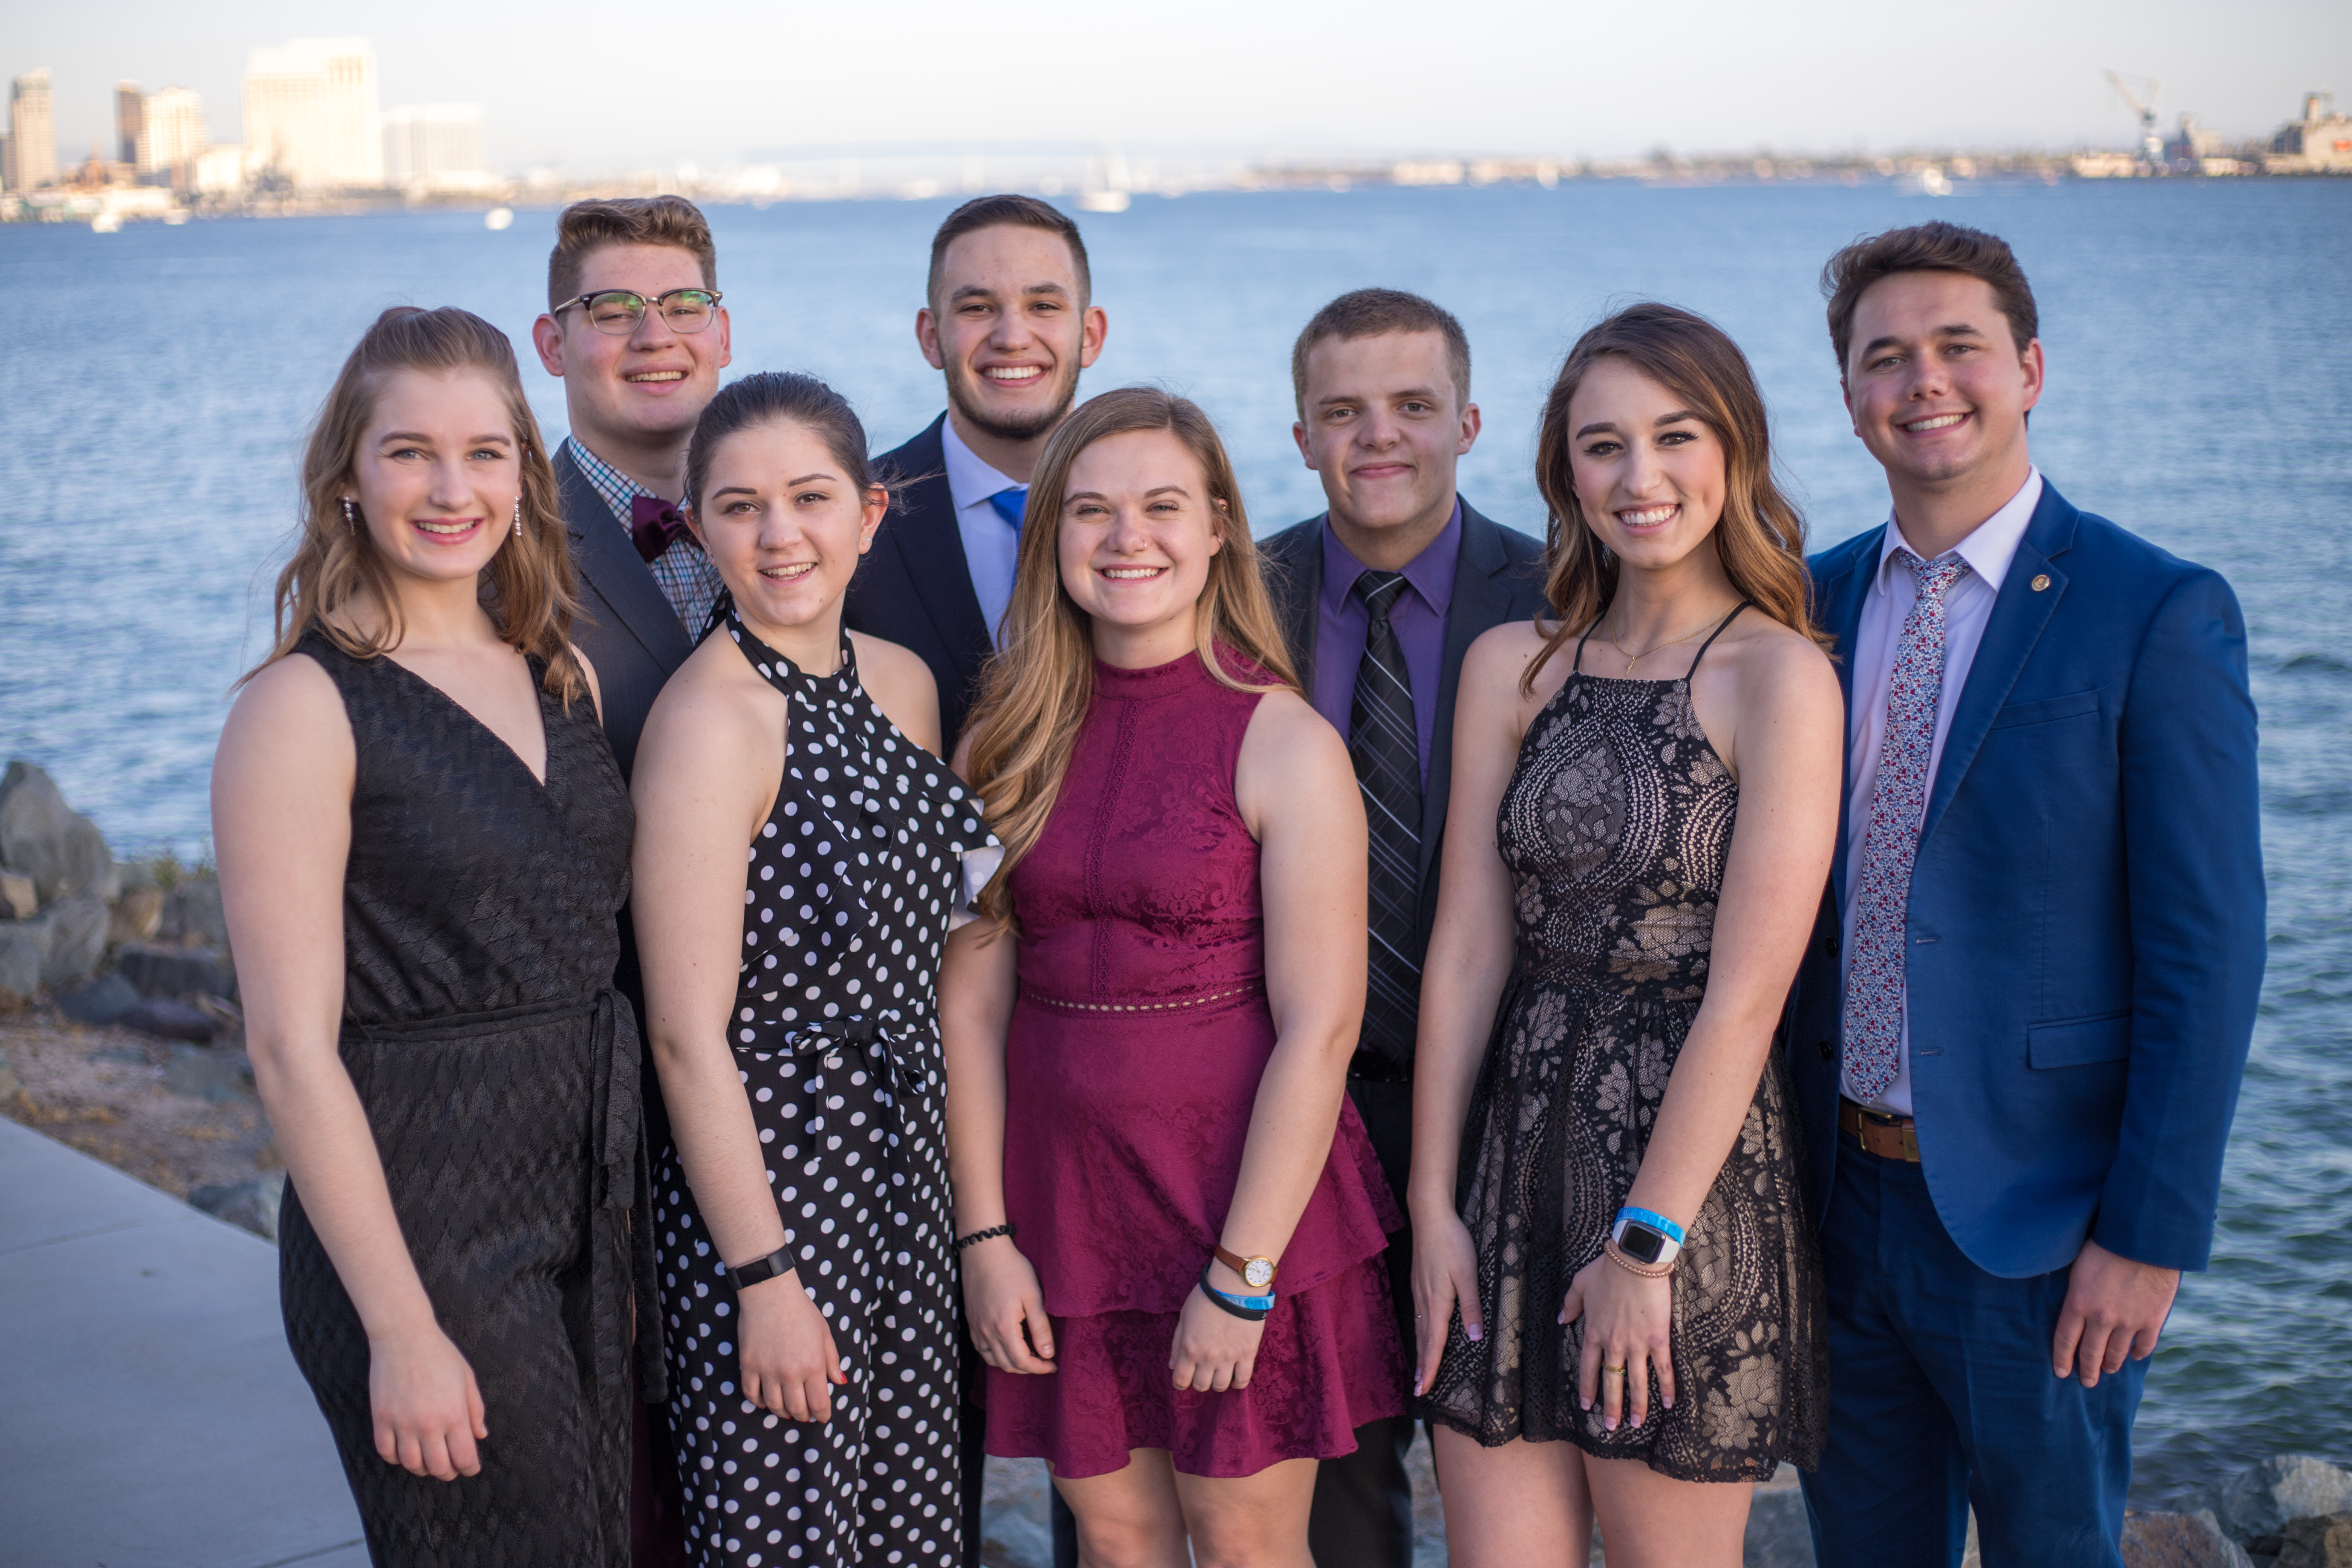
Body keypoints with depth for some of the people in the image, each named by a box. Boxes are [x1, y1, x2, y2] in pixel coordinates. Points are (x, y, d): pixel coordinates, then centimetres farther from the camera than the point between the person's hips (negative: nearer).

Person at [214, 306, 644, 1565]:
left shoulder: (561, 672, 8)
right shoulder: (305, 707, -12)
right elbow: (292, 1049, -15)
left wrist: (631, 1228, 9)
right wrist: (400, 1329, -17)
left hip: (593, 1211, 7)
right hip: (419, 1224, -6)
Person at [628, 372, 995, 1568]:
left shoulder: (902, 684, 6)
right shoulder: (707, 720, -17)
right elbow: (687, 1035, -18)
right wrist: (763, 1276, -17)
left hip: (903, 1156, 7)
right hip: (765, 1167, -7)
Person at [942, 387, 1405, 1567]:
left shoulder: (1286, 744, -10)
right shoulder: (1016, 738, 3)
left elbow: (1320, 1028, -14)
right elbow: (970, 996, 2)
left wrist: (1241, 1275, -15)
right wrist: (984, 1233, -3)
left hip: (1244, 1196, -4)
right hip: (1061, 1195, 4)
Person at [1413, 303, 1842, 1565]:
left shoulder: (1779, 677, -9)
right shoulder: (1513, 666, 6)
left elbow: (1746, 995, -13)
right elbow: (1467, 947, 3)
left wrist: (1646, 1242, -13)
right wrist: (1434, 1203, 0)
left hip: (1687, 1156, -4)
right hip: (1516, 1144, 4)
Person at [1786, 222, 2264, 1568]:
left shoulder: (2159, 615, -11)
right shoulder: (1817, 603, 6)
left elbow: (2208, 951, -12)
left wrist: (2152, 1237, -15)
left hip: (2039, 1226, -5)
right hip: (1842, 1200, 5)